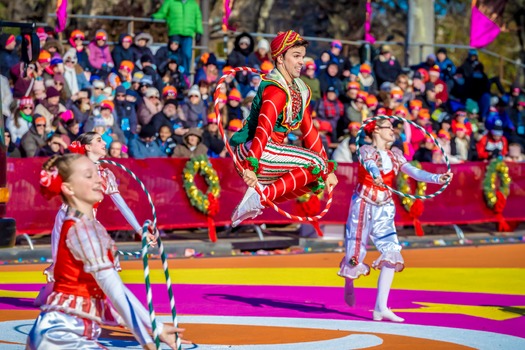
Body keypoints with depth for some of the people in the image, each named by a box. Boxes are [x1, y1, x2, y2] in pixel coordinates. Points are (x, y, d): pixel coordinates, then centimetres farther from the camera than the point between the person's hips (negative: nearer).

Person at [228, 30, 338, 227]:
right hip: (249, 150, -10)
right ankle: (262, 195, -21)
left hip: (271, 150, 10)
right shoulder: (276, 89, -16)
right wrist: (251, 166, -39)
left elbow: (309, 131, 17)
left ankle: (259, 197, 3)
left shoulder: (300, 91, 13)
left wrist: (328, 170, 14)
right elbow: (263, 129, -28)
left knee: (318, 179, 13)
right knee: (315, 164, -20)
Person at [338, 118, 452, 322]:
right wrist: (375, 173, -55)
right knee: (356, 251, -1)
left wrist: (437, 178, -22)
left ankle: (381, 307, -9)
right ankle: (349, 283, 35)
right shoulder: (366, 150, -7)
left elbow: (413, 172, -5)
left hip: (384, 208, 5)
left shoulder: (395, 155, 8)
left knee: (391, 253, -10)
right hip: (363, 204, -5)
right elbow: (369, 163, -31)